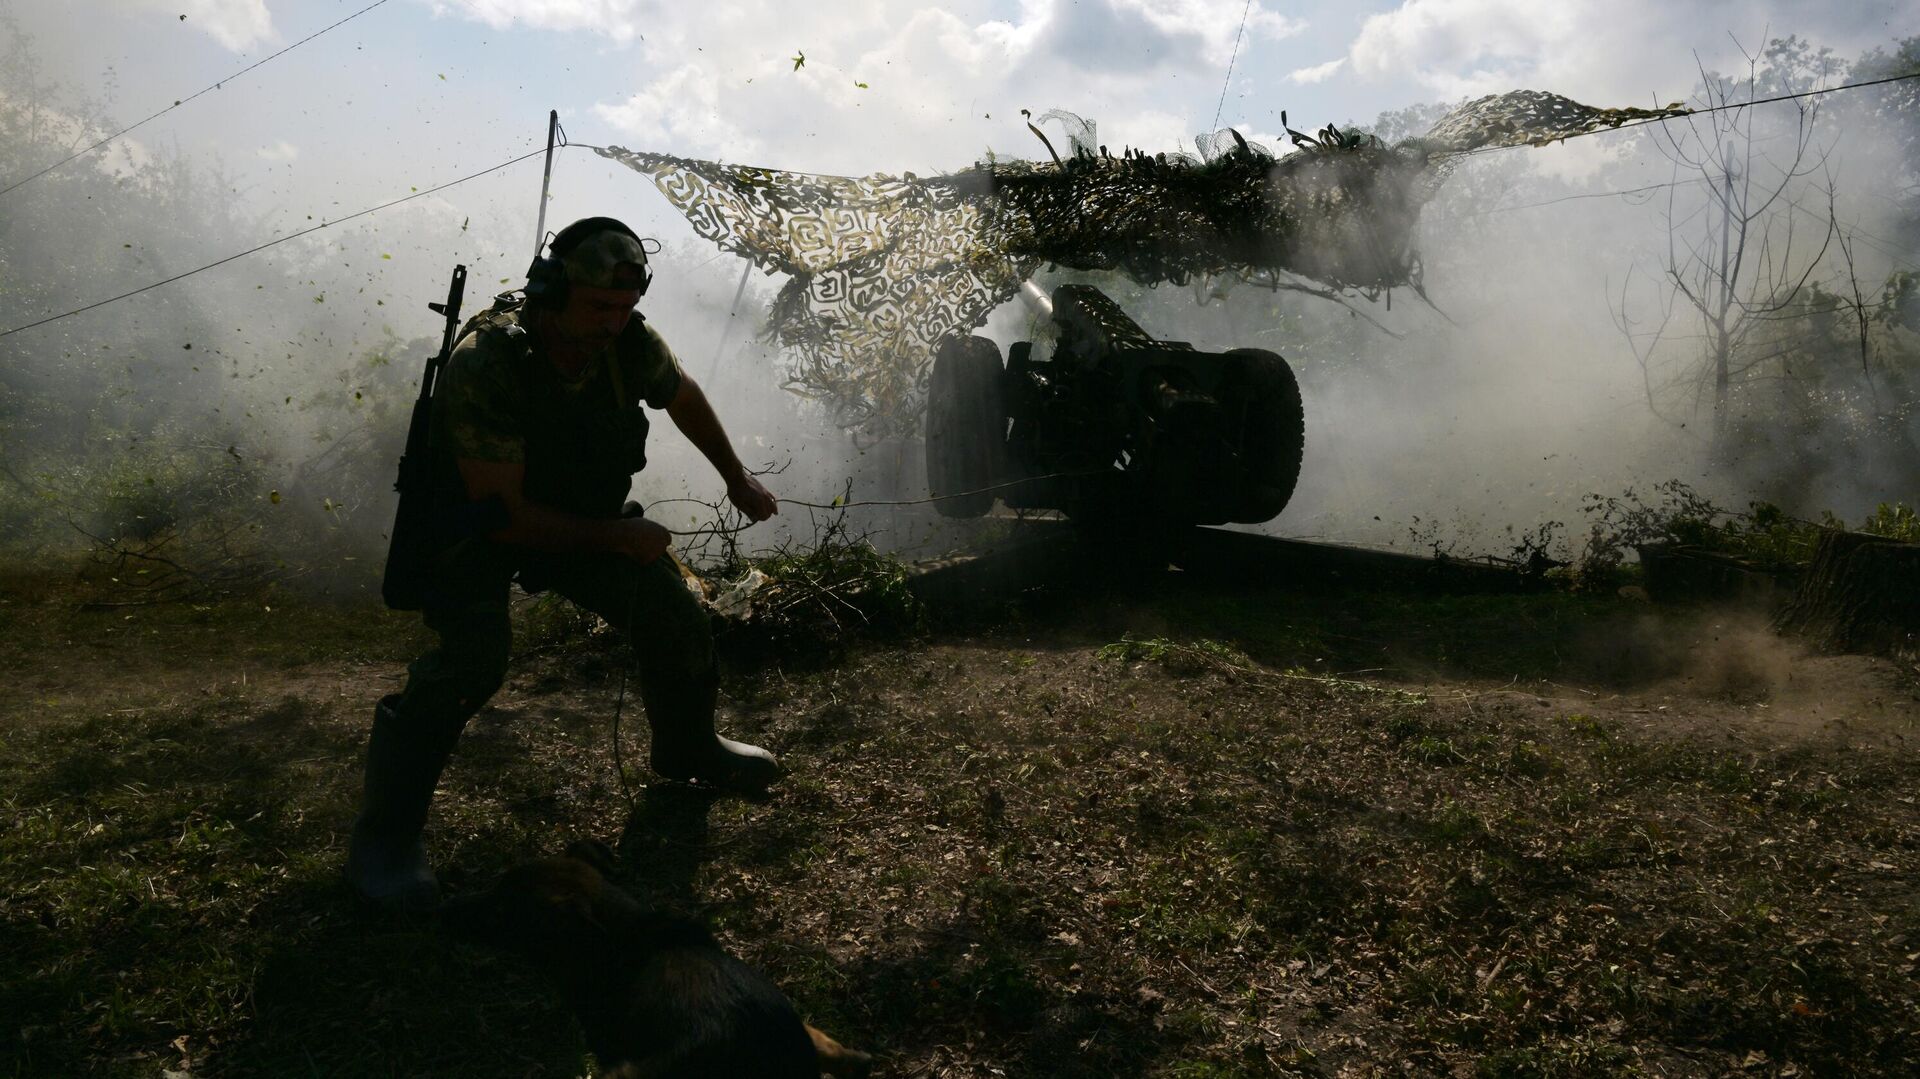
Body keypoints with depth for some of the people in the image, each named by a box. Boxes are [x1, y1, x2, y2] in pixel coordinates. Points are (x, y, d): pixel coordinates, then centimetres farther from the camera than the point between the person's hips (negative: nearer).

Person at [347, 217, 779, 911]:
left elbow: (684, 398, 8)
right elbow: (503, 514, -31)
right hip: (479, 528, -6)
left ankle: (686, 748, 32)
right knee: (473, 655, -30)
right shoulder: (484, 364, -34)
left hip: (584, 515, 6)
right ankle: (385, 833, -13)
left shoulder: (631, 344, -17)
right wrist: (615, 536, -24)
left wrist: (737, 480, 18)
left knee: (676, 618, 1)